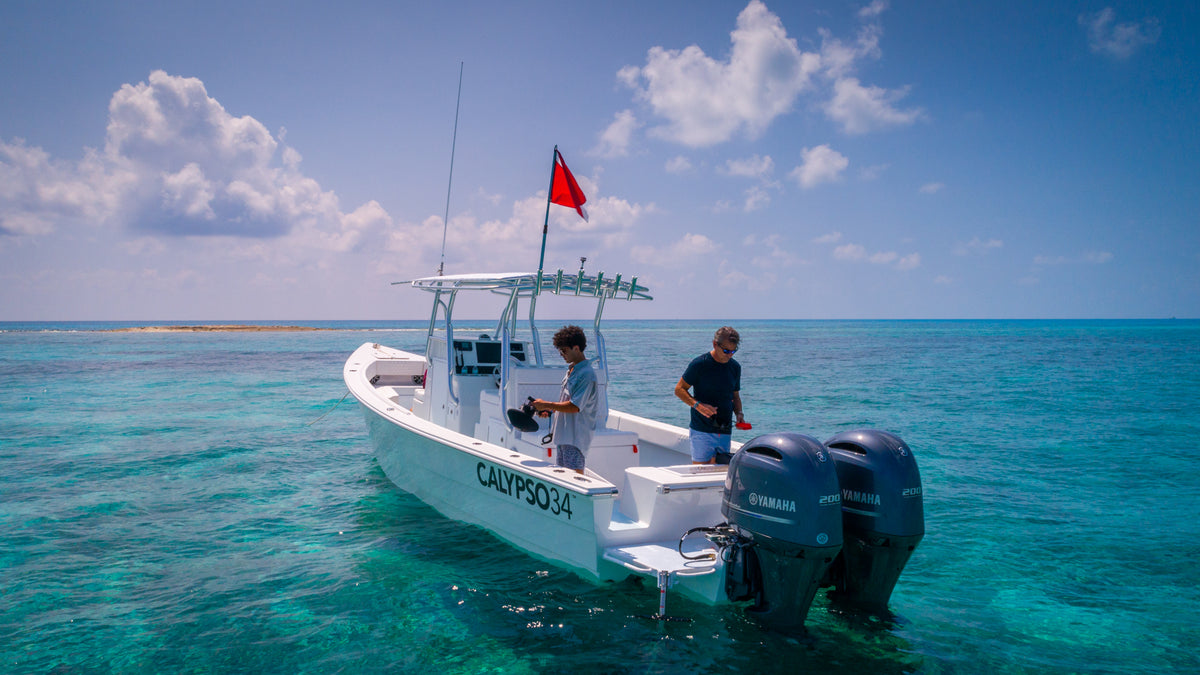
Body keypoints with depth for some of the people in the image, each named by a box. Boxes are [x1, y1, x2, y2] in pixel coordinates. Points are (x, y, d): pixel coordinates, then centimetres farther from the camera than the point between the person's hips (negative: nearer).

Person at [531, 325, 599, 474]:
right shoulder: (571, 369, 13)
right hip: (563, 432, 10)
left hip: (575, 435, -10)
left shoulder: (586, 374, -18)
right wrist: (550, 410, 7)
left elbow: (574, 407, -23)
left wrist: (546, 404, -16)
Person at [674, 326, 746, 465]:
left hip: (725, 432, 5)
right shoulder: (699, 364, -7)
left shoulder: (735, 367, 10)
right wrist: (697, 405, -19)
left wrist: (739, 413, 1)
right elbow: (679, 389, -3)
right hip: (702, 431, -5)